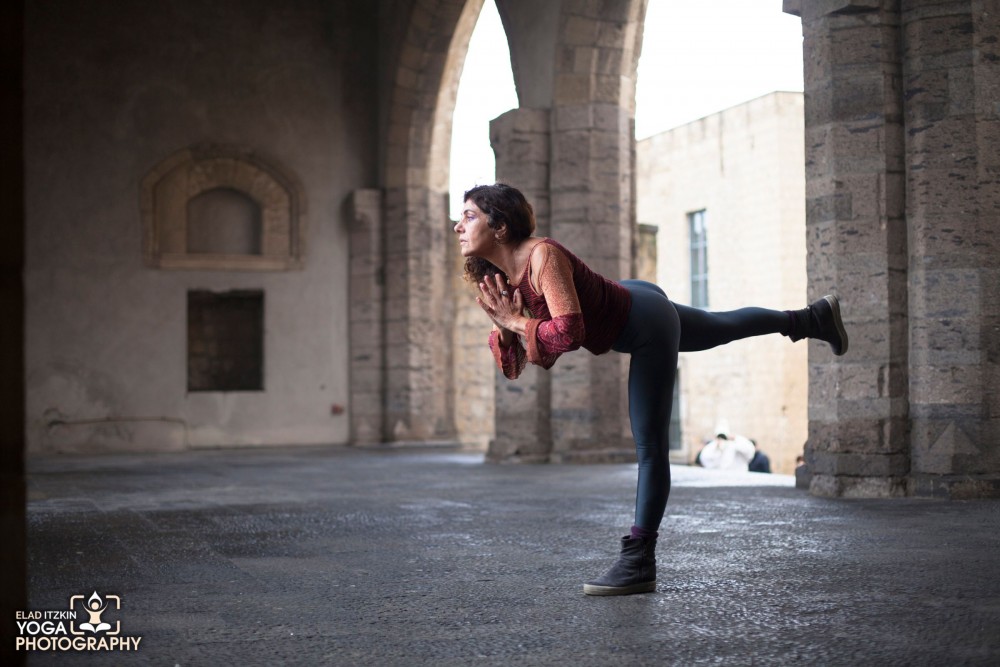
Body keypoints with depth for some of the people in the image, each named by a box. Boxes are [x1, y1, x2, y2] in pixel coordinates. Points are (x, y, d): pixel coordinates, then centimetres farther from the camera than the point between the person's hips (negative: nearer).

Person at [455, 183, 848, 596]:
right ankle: (811, 319, 54)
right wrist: (504, 326, -22)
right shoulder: (498, 278, -7)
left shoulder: (542, 256, -32)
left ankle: (639, 562, -1)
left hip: (647, 323, -9)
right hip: (629, 301, 9)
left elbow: (569, 332, -43)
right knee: (726, 327, 31)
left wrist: (517, 321, -30)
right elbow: (513, 364, -3)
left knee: (650, 446, -7)